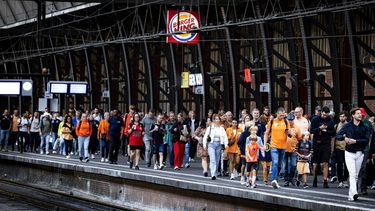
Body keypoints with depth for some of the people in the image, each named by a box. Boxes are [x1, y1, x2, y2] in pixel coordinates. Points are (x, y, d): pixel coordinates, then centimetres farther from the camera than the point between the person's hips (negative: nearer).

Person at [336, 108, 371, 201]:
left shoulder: (365, 127, 3)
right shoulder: (347, 126, 0)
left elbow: (366, 140, -7)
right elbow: (338, 135, -1)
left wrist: (355, 141, -19)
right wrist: (344, 138, -22)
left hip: (359, 153, 3)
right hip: (349, 153, -2)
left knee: (356, 175, 8)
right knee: (352, 174, -15)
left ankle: (351, 195, 16)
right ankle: (354, 193, -27)